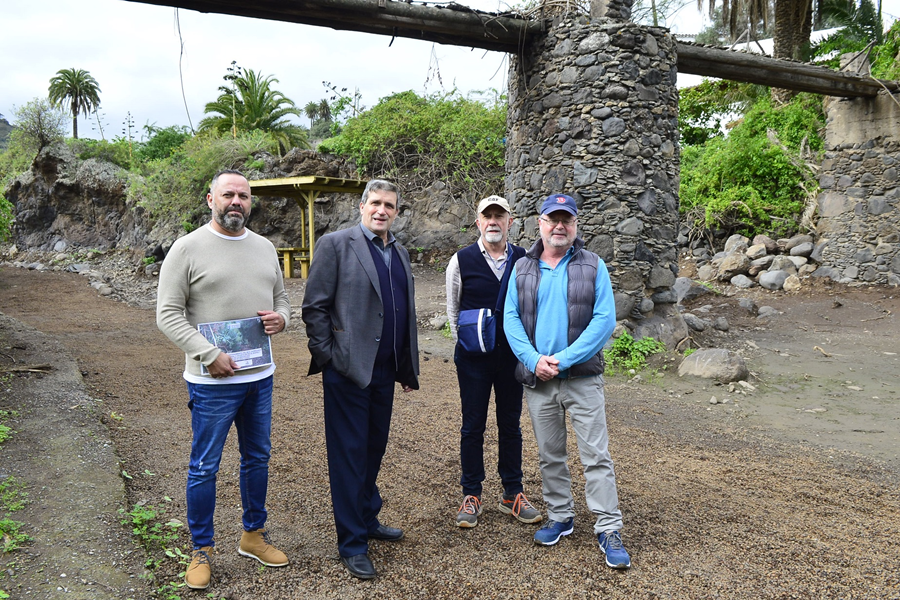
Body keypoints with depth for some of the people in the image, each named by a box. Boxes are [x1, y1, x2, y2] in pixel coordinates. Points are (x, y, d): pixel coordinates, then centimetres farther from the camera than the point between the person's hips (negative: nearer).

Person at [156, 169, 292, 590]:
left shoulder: (264, 248, 9)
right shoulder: (188, 248, -8)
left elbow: (280, 296, 19)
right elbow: (168, 314, -10)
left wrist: (280, 317, -5)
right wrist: (209, 355, -19)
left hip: (260, 375, 6)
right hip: (212, 381, -5)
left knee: (257, 458, 17)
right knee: (205, 466, 5)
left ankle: (254, 535, 35)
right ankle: (201, 550, 23)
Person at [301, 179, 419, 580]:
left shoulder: (400, 254, 14)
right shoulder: (336, 244, -6)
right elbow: (314, 306, -9)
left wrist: (409, 367, 16)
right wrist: (325, 357, -12)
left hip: (384, 372, 6)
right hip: (348, 371, -6)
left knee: (374, 449, 17)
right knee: (350, 454, 3)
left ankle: (368, 520, 35)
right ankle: (352, 544, 14)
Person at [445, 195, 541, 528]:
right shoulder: (461, 260, -1)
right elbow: (452, 309, 8)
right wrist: (466, 343, 8)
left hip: (512, 353, 2)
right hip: (473, 357, -1)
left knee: (510, 424, 11)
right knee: (473, 426, 6)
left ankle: (513, 494, 24)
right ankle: (471, 496, 19)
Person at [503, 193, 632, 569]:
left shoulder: (593, 266, 0)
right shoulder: (522, 269, 7)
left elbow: (604, 319, -9)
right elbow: (511, 319, 1)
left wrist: (564, 359, -17)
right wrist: (534, 360, -14)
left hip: (582, 378, -3)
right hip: (537, 381, 3)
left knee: (596, 455, -2)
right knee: (549, 455, 14)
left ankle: (608, 530, 9)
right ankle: (560, 518, 30)